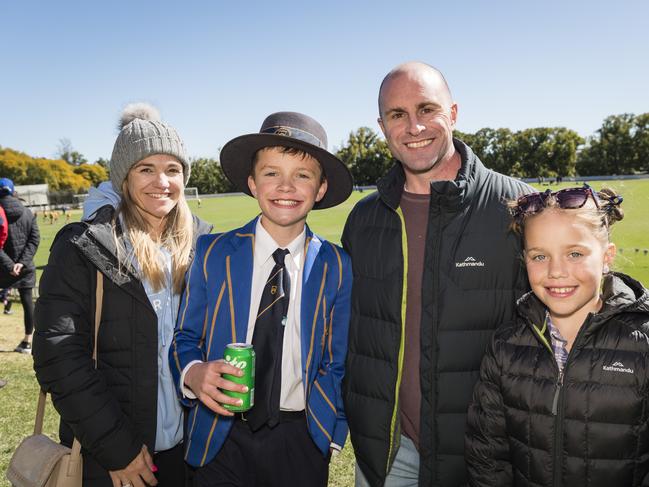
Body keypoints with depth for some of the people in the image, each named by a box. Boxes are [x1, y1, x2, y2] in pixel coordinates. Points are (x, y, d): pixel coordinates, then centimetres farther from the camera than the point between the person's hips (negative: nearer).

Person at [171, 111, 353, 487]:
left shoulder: (337, 267, -5)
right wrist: (194, 374, -19)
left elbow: (338, 362, 2)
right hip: (223, 437, 1)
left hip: (302, 441, 0)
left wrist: (332, 430, -2)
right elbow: (185, 337, 0)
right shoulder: (214, 254, -4)